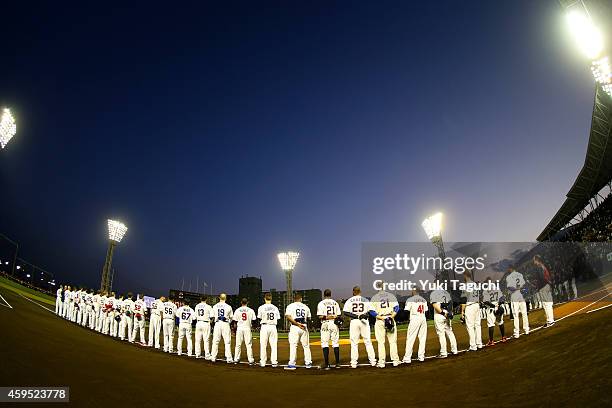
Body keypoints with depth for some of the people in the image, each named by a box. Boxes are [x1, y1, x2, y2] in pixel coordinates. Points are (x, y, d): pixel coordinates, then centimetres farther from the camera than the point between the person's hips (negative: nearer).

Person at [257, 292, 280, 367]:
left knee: (263, 345, 5)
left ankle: (262, 362, 8)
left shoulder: (261, 307, -5)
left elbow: (259, 318, -1)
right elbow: (278, 319, 5)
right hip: (273, 327, 2)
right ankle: (274, 362, 7)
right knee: (274, 345, 7)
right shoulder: (275, 308, 4)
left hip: (264, 327, -2)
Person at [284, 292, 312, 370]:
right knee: (306, 346, 12)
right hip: (304, 327, 3)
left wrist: (297, 324, -13)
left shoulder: (290, 306, 2)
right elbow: (308, 318, 14)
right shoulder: (305, 307, 12)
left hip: (294, 328, -3)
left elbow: (288, 317, -12)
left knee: (293, 346, -2)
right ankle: (308, 362, 17)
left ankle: (292, 364, -6)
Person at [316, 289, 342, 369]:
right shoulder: (335, 303, 8)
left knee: (325, 344, 1)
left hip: (325, 324, -3)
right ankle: (337, 363, 11)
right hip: (334, 324, 3)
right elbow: (338, 315, 4)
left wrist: (325, 317, 2)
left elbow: (320, 316, -10)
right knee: (335, 343, 9)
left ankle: (327, 364, -2)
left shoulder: (321, 303, -1)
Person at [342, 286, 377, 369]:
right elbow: (371, 311, -2)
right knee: (368, 342, 7)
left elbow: (346, 312, -6)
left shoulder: (349, 300, 4)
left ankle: (354, 363, 4)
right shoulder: (365, 300, 6)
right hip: (364, 322, 1)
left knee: (354, 343, 4)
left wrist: (356, 316, -11)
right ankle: (372, 361, 8)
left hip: (354, 322, 0)